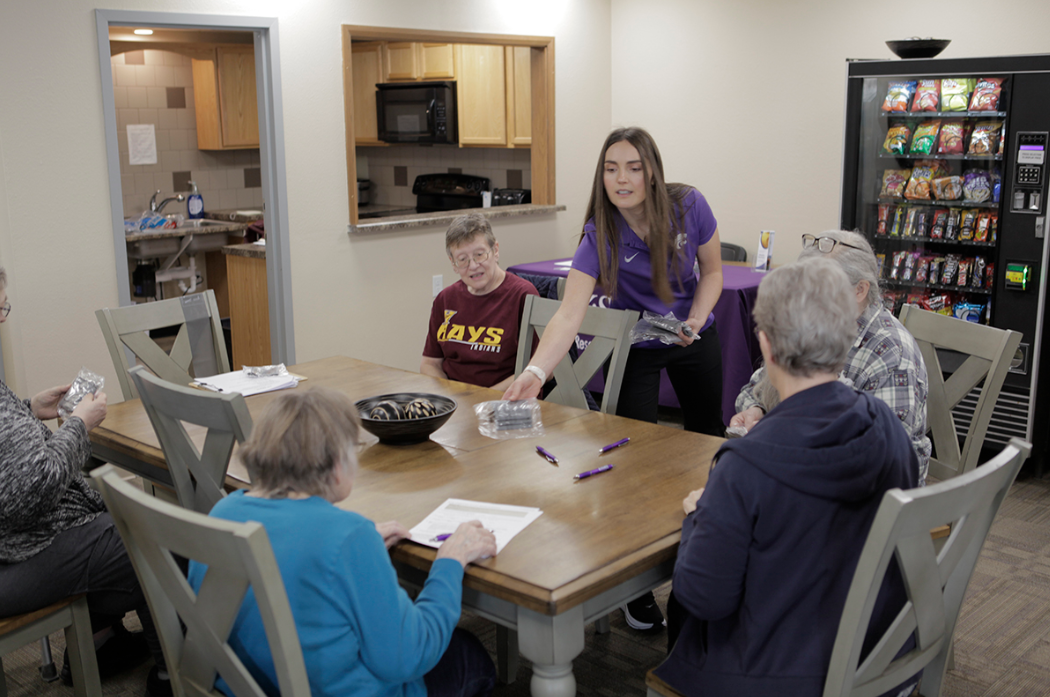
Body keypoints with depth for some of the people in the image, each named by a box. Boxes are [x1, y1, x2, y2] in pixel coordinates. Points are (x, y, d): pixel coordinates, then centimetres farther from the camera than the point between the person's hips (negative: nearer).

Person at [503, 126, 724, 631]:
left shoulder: (688, 207, -22)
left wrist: (695, 322, -22)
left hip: (693, 338, 3)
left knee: (707, 436, 17)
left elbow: (712, 271, -5)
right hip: (633, 346, -3)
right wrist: (536, 371, -53)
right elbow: (570, 313, -38)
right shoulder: (600, 235, -28)